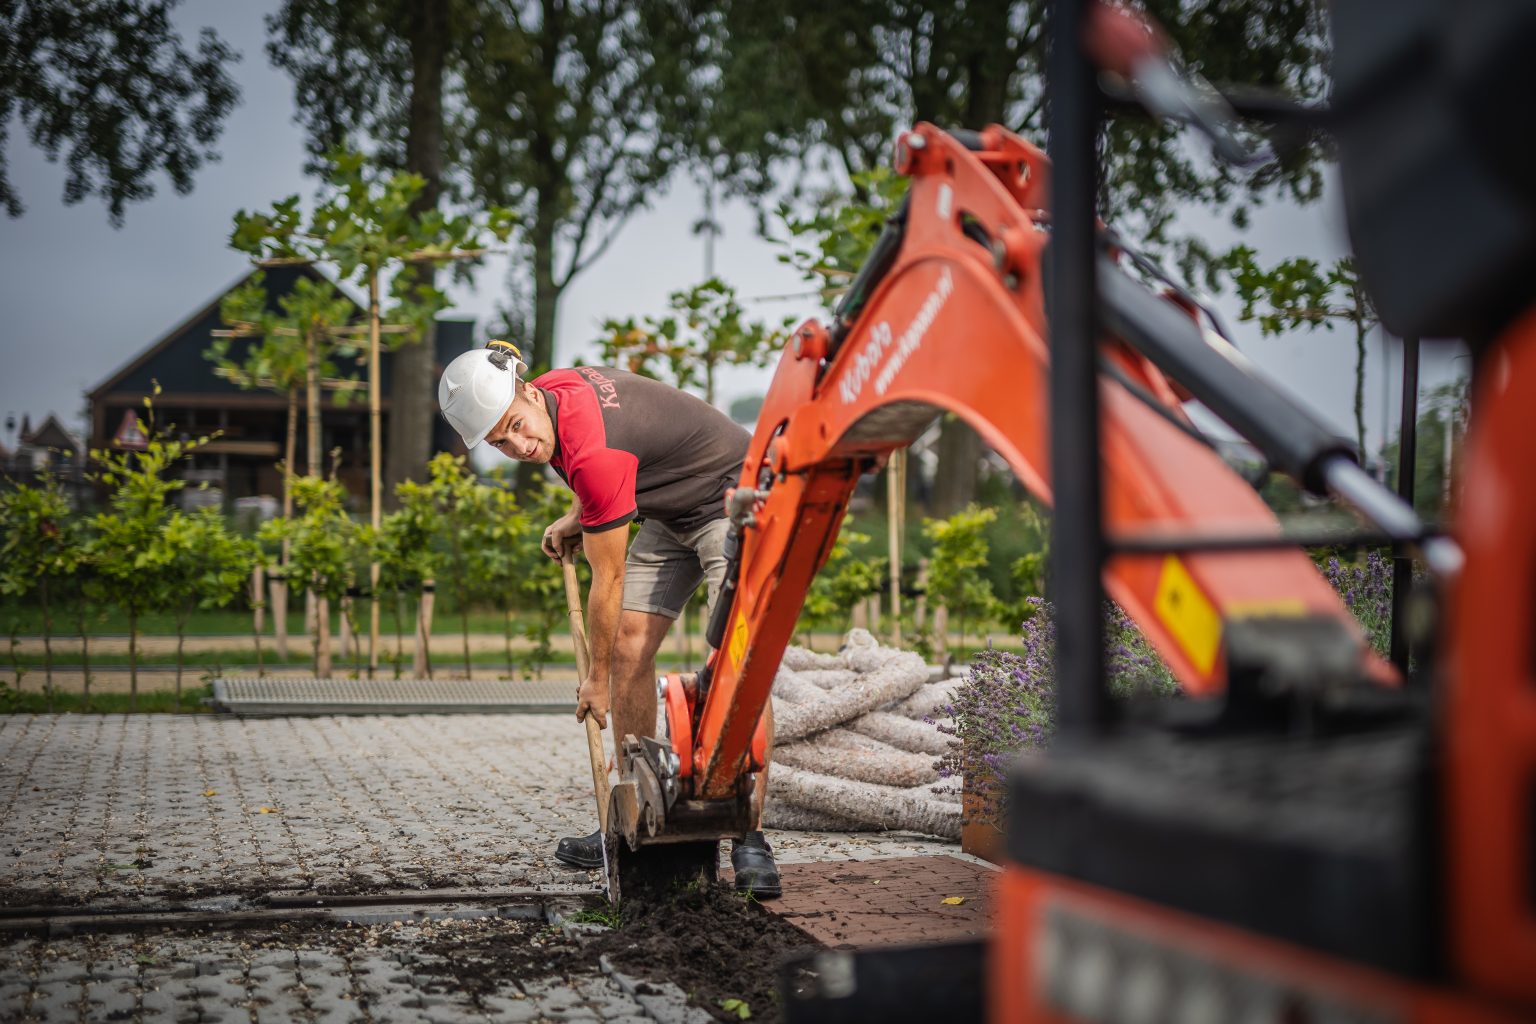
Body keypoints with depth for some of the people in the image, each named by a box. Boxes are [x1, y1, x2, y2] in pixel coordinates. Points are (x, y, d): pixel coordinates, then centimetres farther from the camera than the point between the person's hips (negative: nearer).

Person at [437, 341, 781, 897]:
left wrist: (596, 679, -9)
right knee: (628, 649, 1)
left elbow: (607, 580, -22)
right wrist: (576, 517, 10)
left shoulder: (593, 453, -34)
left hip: (731, 499, -9)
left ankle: (751, 839, -21)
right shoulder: (553, 388, -9)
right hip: (670, 512, 9)